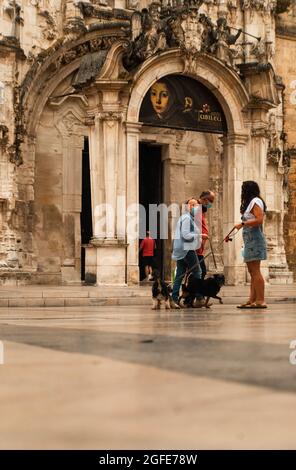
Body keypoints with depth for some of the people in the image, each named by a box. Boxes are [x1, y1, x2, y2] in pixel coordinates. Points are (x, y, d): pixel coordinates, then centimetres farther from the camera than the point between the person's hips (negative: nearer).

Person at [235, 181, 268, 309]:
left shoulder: (255, 201, -6)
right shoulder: (251, 202, 23)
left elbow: (259, 219, -19)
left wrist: (242, 224, -16)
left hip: (254, 239, -10)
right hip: (250, 240, 10)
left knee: (255, 271, -12)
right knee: (252, 272, 7)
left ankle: (260, 301, -14)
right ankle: (252, 300, 7)